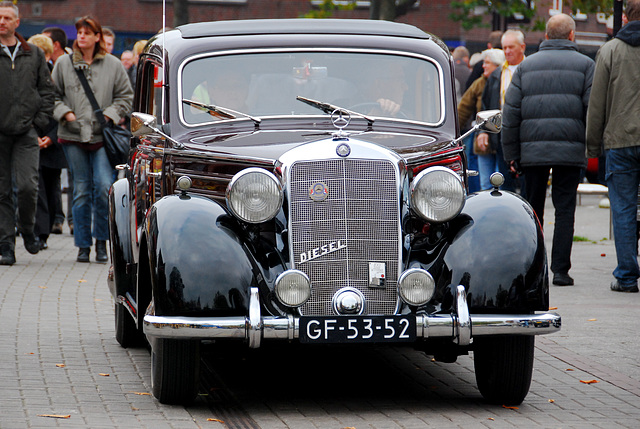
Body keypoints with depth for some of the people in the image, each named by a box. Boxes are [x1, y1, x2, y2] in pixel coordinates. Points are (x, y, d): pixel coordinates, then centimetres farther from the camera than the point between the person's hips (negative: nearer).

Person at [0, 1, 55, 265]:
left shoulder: (34, 55, 11)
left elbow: (46, 90, 15)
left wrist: (40, 122, 4)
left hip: (26, 134, 1)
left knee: (27, 186, -11)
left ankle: (27, 228, 16)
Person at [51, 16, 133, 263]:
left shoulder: (113, 65, 6)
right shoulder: (63, 65, 9)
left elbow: (125, 96, 10)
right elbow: (53, 96, 12)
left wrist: (110, 114, -4)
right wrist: (65, 113, -5)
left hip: (102, 136, -1)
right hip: (73, 135, 1)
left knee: (104, 186, -13)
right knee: (81, 191, 3)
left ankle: (101, 241, 2)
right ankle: (83, 245, 11)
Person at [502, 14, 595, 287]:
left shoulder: (526, 66, 10)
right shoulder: (585, 65, 3)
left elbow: (510, 113, 7)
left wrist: (511, 154, 10)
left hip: (532, 150, 2)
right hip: (570, 149, -2)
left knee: (532, 209, 10)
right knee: (565, 209, 2)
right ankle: (560, 269, -4)